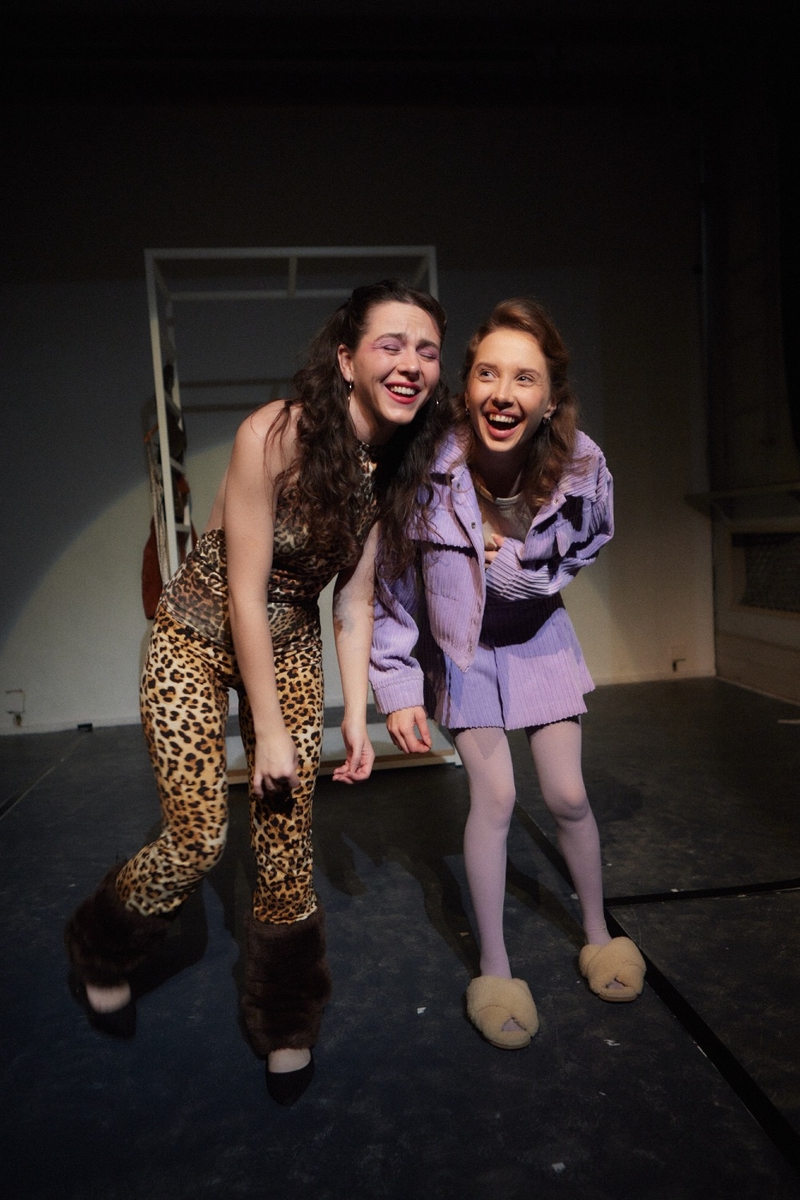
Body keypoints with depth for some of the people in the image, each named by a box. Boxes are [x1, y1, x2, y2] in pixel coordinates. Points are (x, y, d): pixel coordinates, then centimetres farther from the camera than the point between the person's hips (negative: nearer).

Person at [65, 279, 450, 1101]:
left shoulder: (392, 465, -7)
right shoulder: (277, 434, -26)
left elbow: (353, 600, -2)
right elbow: (244, 591, -23)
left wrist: (355, 715, -3)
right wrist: (268, 728, -18)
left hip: (290, 648, 5)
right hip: (198, 640, -4)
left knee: (286, 843, 5)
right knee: (197, 841, -1)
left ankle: (285, 1025, 30)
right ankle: (101, 950, 35)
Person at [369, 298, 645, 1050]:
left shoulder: (581, 465, -22)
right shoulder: (428, 468, -29)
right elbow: (387, 586, -17)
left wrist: (525, 567, -11)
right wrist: (397, 689, -16)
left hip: (539, 641, 2)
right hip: (461, 650, -2)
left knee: (567, 795, 6)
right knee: (493, 798, -6)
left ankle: (597, 932, 33)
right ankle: (494, 970, 16)